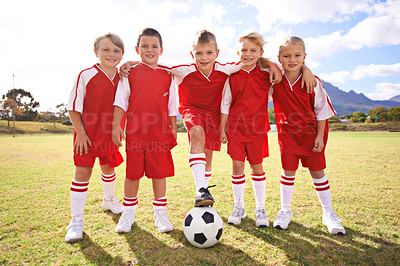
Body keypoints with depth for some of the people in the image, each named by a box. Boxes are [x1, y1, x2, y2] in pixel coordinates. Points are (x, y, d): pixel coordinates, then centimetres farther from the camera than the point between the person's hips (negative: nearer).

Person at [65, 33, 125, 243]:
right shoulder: (86, 75, -12)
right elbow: (73, 107, -8)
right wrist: (80, 133, -12)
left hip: (110, 134, 4)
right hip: (87, 134, -4)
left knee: (108, 168, 19)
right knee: (82, 172, -4)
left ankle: (109, 199, 46)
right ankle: (76, 221, 9)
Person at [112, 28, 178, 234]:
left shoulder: (167, 76, 8)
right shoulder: (130, 73, 5)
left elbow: (172, 108, 11)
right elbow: (120, 102, 4)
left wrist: (173, 129, 8)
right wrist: (116, 125, -4)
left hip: (160, 133, 1)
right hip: (135, 132, 0)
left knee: (160, 173, 5)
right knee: (132, 173, 7)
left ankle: (160, 213, 20)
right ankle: (128, 213, 26)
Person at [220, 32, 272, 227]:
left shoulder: (266, 74, 0)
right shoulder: (232, 76, 0)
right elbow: (225, 104, 4)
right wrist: (222, 129, 3)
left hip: (258, 128, 0)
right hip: (235, 128, 0)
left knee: (257, 167, 8)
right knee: (237, 167, 3)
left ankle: (260, 209, 23)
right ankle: (238, 207, 21)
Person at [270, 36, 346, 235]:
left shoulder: (313, 82, -10)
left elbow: (321, 110, -4)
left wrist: (319, 136, -7)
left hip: (311, 133, 0)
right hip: (287, 133, 1)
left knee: (317, 171, 6)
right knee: (288, 171, 3)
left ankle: (328, 213, 24)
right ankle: (285, 211, 21)